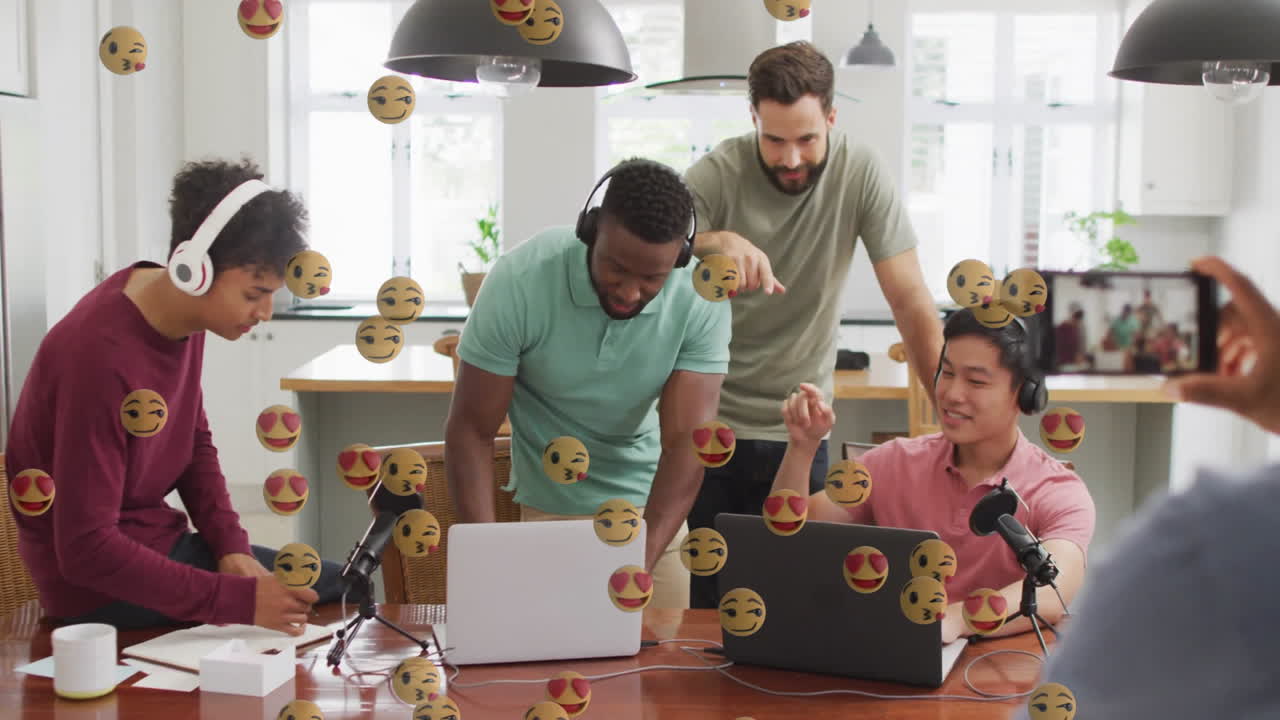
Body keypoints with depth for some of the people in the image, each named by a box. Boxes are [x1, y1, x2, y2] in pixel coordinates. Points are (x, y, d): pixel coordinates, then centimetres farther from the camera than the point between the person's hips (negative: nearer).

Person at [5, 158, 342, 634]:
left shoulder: (183, 314, -5)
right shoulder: (101, 357, -30)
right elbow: (87, 548, -30)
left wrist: (232, 545, -5)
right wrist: (238, 599, -32)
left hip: (155, 540, 8)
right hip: (100, 583, -8)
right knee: (339, 598, -8)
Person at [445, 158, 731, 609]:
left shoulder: (702, 299, -21)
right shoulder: (519, 282, -25)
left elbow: (687, 440, -24)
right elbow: (471, 429, -18)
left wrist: (640, 564, -37)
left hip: (648, 507, 2)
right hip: (541, 510, -1)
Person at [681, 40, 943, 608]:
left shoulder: (861, 174, -9)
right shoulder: (717, 175, -11)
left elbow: (912, 304, -9)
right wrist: (714, 243, -40)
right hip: (711, 419, -1)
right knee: (709, 602, 6)